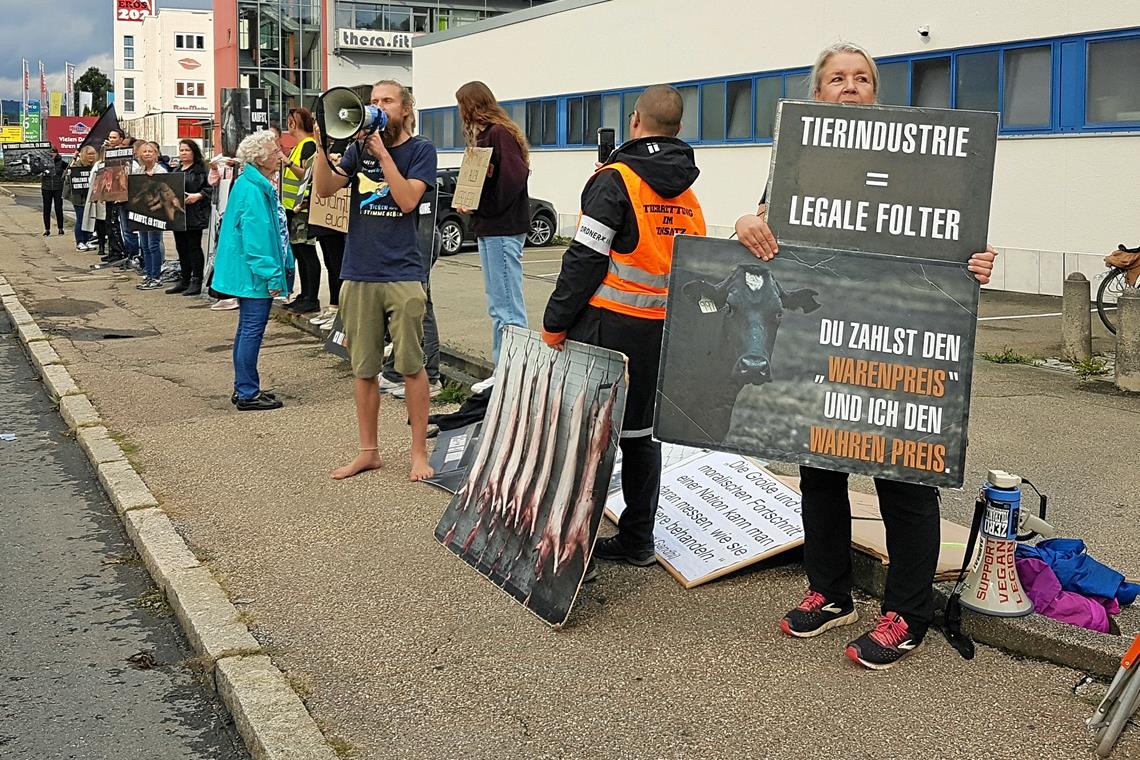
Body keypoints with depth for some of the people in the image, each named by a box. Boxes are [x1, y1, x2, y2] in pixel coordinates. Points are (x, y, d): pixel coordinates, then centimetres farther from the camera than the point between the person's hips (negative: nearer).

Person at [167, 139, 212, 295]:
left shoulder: (201, 170, -4)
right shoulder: (176, 170, 19)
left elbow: (211, 188, -11)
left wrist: (198, 196, -22)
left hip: (194, 215, -7)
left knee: (194, 247, -4)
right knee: (181, 247, 10)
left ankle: (196, 282, 0)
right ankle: (183, 281, 17)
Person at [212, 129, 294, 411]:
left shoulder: (261, 186, 14)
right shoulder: (252, 190, -18)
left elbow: (274, 230, 21)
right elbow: (255, 238, -23)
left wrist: (282, 267, 21)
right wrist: (271, 275, -23)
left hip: (251, 274, 11)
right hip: (254, 274, -11)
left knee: (248, 330, 16)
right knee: (252, 331, -5)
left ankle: (244, 389, 24)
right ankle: (247, 394, 1)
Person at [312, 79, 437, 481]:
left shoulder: (420, 150, 3)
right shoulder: (359, 148, 12)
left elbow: (407, 199, -11)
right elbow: (324, 188, 1)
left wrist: (382, 153, -14)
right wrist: (322, 144, -12)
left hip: (402, 275, -3)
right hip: (358, 274, 4)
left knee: (411, 366, -1)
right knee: (363, 369, 9)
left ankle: (419, 453, 9)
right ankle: (368, 451, 20)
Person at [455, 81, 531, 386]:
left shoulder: (499, 133, -12)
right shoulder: (486, 134, 17)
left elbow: (513, 177, -21)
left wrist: (487, 209, -12)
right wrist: (469, 203, -1)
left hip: (503, 229, -10)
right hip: (490, 228, 10)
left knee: (508, 309, -7)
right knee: (498, 307, 14)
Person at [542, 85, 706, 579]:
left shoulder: (616, 179, -11)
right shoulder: (687, 191, 10)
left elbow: (585, 258, -15)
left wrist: (555, 322, -10)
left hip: (606, 324, -7)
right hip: (660, 330, 7)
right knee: (640, 432, 15)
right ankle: (637, 540, 23)